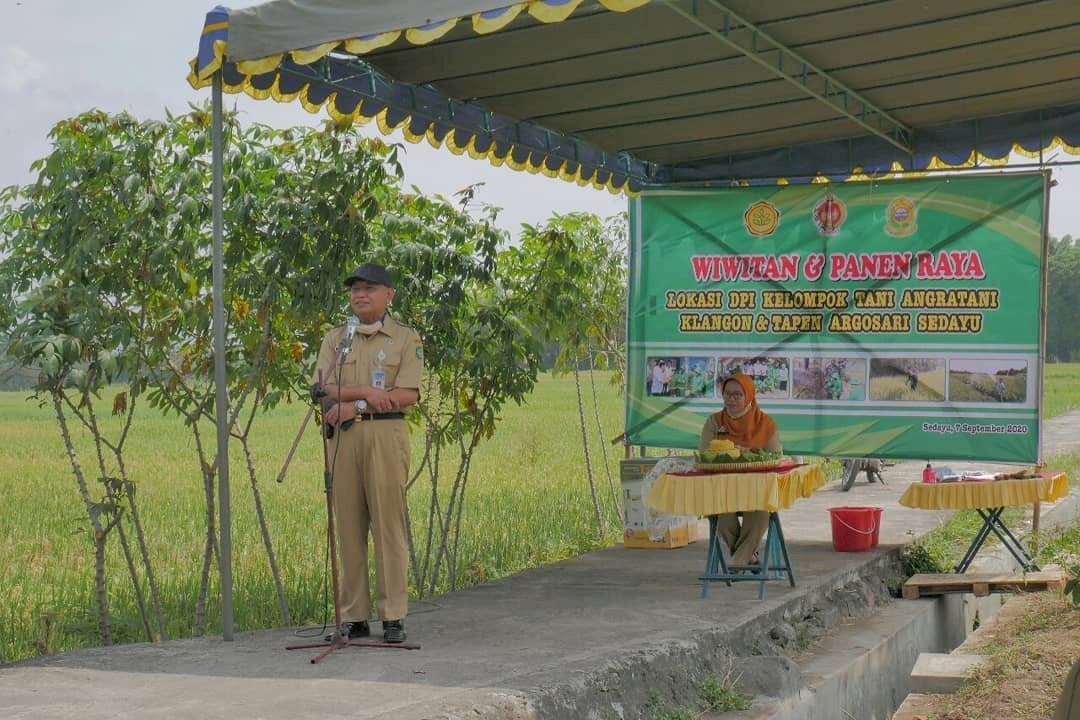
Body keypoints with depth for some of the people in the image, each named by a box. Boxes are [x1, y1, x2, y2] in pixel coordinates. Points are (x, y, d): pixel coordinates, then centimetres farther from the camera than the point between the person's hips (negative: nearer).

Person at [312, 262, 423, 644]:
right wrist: (366, 391, -13)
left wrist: (354, 405, -12)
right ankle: (354, 617, 8)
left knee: (389, 523, -6)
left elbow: (408, 394, -6)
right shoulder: (334, 339, 16)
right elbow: (323, 389, 2)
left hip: (385, 433, -3)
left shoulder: (406, 339, 7)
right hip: (342, 436, 3)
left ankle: (393, 617, -2)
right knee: (348, 526, 3)